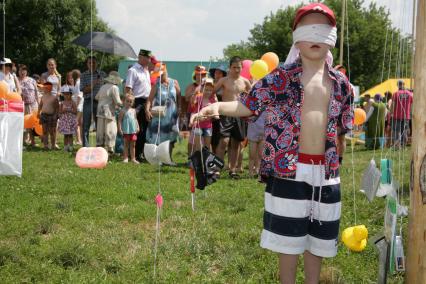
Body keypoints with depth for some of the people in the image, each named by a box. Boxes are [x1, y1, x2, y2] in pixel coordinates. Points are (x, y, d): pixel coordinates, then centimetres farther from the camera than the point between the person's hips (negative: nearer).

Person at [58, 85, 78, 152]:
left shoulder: (72, 103, -2)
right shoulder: (62, 103, 5)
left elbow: (75, 112, -7)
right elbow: (59, 112, 4)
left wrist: (69, 110, -17)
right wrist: (63, 111, -15)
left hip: (71, 120, -2)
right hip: (64, 120, 2)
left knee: (70, 134, 1)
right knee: (65, 135, 5)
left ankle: (70, 146, 4)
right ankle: (65, 146, 10)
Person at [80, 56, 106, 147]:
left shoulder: (102, 74, 9)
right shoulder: (84, 75, 4)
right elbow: (84, 90, -4)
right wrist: (94, 83, -18)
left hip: (99, 102, 1)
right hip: (88, 101, -1)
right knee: (86, 126, -2)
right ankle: (85, 147, 3)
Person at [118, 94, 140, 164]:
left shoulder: (133, 110, 11)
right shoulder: (123, 111, -5)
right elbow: (120, 120, -7)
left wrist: (138, 127, 8)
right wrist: (119, 129, -14)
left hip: (133, 130, 4)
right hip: (126, 131, -4)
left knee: (132, 145, 9)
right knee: (126, 145, 3)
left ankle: (133, 158, 14)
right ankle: (125, 158, 8)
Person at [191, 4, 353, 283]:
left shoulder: (340, 83, 7)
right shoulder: (281, 77, -4)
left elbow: (341, 127, 15)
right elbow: (247, 105, -3)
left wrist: (338, 158, 16)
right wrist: (217, 106, -20)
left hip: (325, 173, 4)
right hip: (289, 170, -4)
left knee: (317, 238, 15)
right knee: (289, 237, 5)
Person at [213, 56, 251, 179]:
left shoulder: (245, 82, 8)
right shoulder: (224, 80, 1)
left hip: (240, 114, 3)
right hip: (226, 114, -3)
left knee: (236, 143, 8)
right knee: (224, 141, -14)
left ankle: (233, 169, 17)